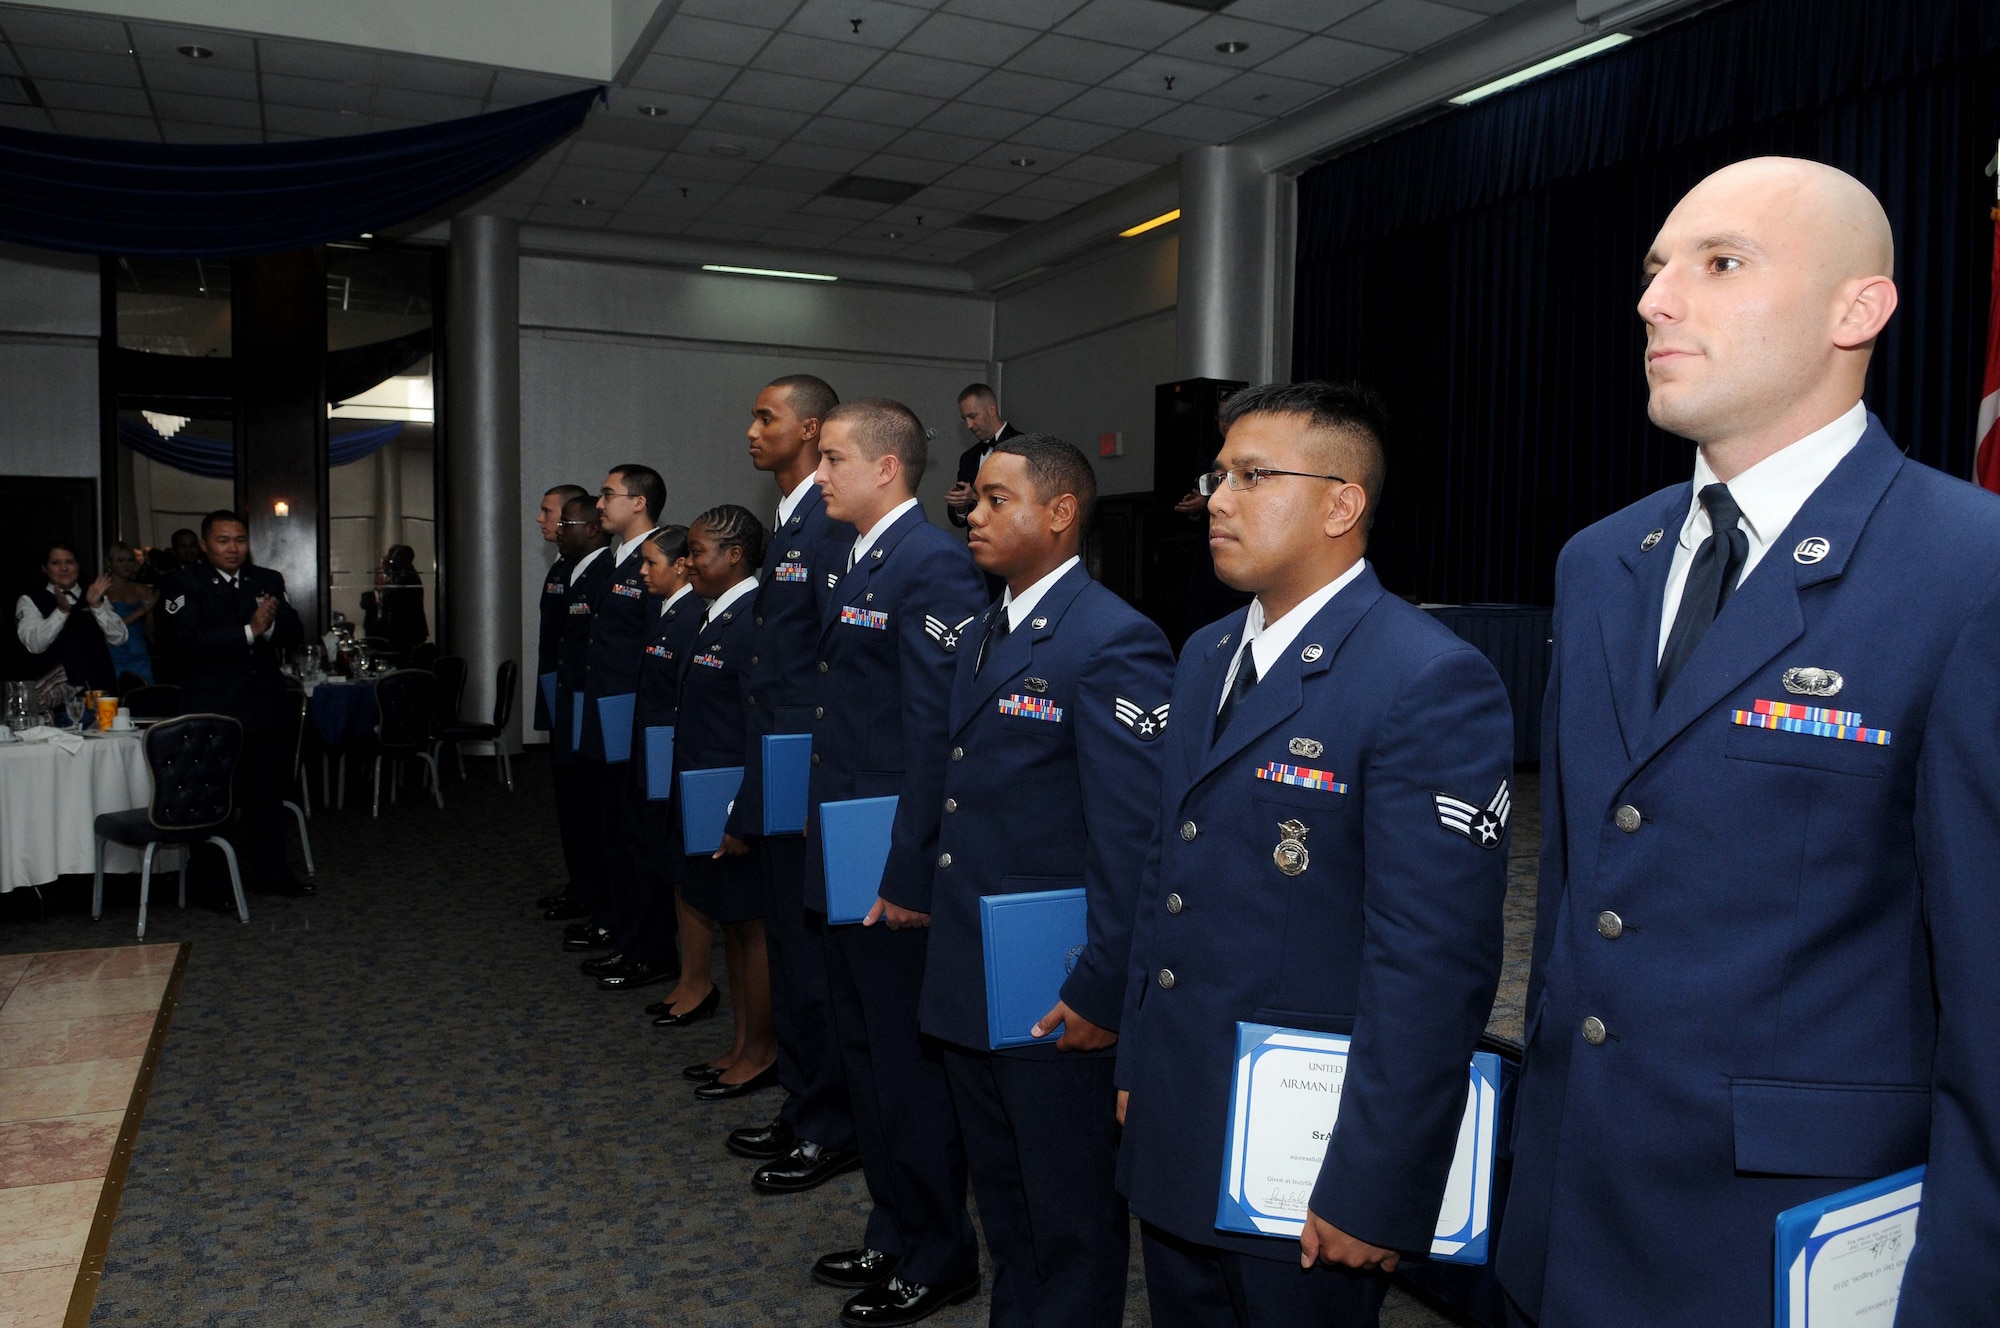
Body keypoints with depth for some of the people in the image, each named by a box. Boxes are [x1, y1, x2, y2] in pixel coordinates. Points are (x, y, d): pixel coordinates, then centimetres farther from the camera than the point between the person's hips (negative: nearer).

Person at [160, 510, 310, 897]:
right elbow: (190, 640, -18)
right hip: (212, 713, -4)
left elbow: (295, 633, 1)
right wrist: (249, 631, -24)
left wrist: (270, 625, -20)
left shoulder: (268, 581, 11)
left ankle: (269, 873, 24)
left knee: (267, 796, 12)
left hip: (264, 708, 4)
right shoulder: (183, 584, -3)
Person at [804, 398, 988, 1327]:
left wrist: (909, 874, -22)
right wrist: (827, 842, 13)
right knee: (865, 1053, 20)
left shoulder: (933, 565, -17)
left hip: (893, 870, -10)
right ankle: (893, 1234, 38)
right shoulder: (858, 564, 13)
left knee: (909, 1065, 5)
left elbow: (937, 730, -22)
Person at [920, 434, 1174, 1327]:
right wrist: (924, 889, 10)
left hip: (1056, 1001, -8)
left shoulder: (1113, 642, -18)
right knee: (1001, 1201, 25)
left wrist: (1102, 992, -20)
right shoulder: (980, 635, 11)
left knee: (1071, 1218, 12)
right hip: (968, 985, 9)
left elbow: (1134, 841, -21)